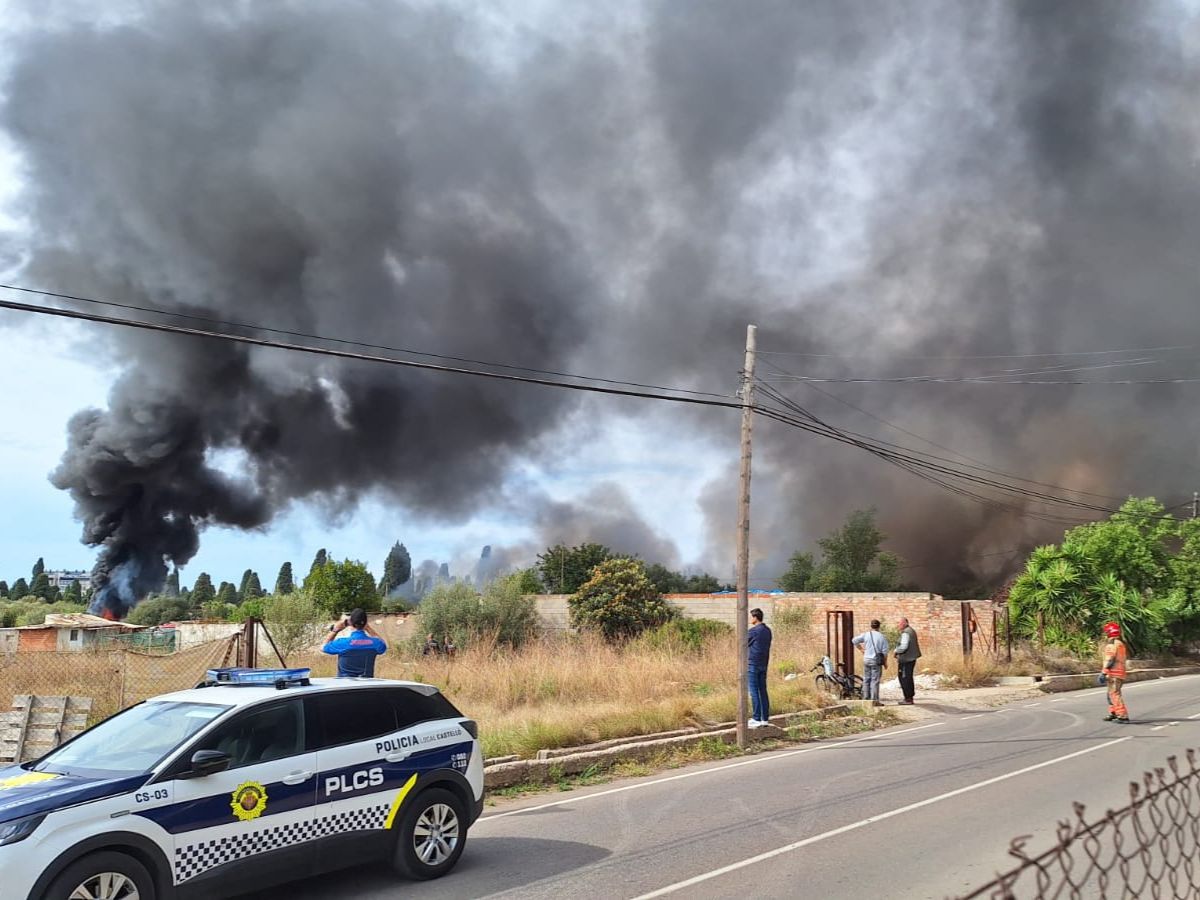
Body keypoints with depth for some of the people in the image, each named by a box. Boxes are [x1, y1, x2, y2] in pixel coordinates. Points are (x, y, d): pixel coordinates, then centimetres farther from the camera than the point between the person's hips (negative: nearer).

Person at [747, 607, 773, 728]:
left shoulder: (753, 631, -13)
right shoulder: (767, 631, 11)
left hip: (753, 664, -7)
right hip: (764, 664, 7)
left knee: (754, 692, -4)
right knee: (763, 691, 10)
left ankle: (756, 719, -4)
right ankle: (765, 718, 11)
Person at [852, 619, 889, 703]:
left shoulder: (866, 635, 1)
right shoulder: (882, 637, -5)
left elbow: (854, 641, 0)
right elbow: (884, 651, -4)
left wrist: (861, 649, 11)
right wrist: (885, 662, 6)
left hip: (866, 659, 3)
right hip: (876, 661, -3)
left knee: (866, 680, 12)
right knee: (875, 680, -2)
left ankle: (866, 698, 15)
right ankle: (874, 700, -3)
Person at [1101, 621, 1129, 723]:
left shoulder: (1111, 644, -13)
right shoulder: (1121, 643, 16)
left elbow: (1109, 660, -20)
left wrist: (1104, 672, -20)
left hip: (1114, 673, -10)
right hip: (1120, 672, 10)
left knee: (1115, 694, -12)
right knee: (1111, 694, 20)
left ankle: (1123, 716, -17)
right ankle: (1113, 713, 27)